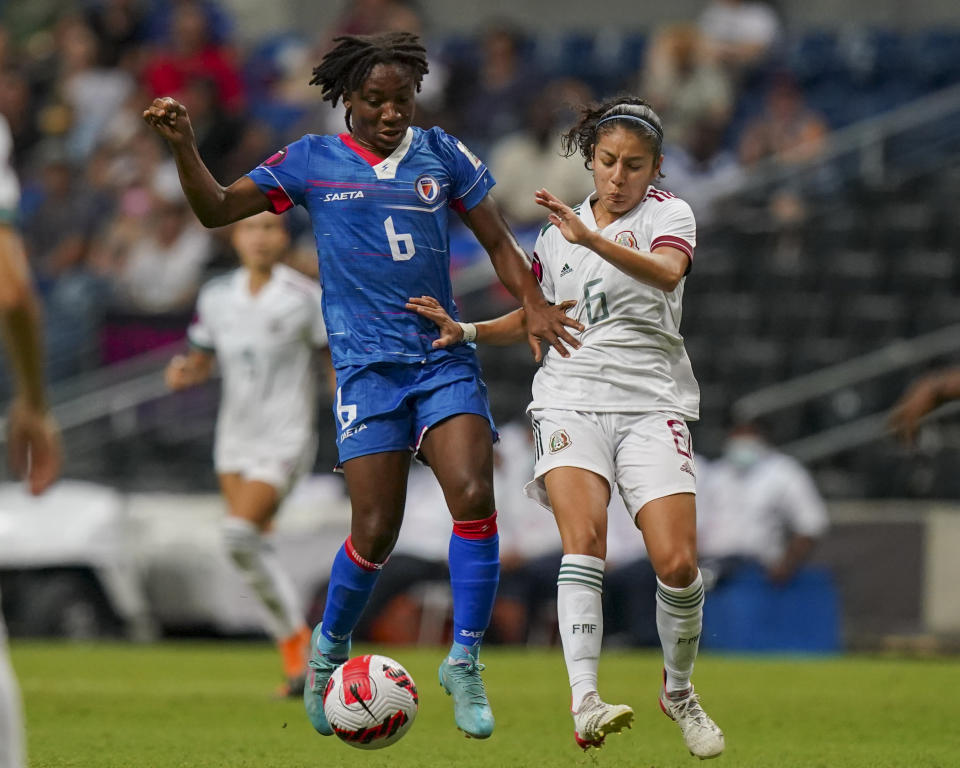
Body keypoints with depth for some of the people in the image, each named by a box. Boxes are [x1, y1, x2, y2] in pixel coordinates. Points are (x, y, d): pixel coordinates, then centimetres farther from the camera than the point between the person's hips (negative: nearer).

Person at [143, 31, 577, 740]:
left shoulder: (442, 155, 9)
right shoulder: (313, 162, 5)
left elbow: (498, 240, 15)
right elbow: (216, 210, 4)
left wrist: (533, 303, -1)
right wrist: (183, 146, -11)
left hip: (446, 356, 2)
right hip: (367, 364, -2)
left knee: (475, 497, -18)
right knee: (376, 530, -7)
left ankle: (464, 664, -5)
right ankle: (330, 649, 21)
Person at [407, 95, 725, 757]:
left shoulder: (668, 213, 3)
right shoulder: (559, 232, 15)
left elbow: (667, 272, -21)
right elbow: (534, 318, 29)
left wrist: (592, 238, -34)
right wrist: (467, 332, 11)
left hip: (651, 405, -2)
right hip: (571, 400, 2)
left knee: (677, 564, -12)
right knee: (584, 539, -23)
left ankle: (679, 689, 16)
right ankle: (585, 701, -37)